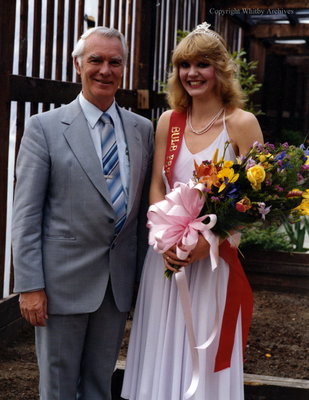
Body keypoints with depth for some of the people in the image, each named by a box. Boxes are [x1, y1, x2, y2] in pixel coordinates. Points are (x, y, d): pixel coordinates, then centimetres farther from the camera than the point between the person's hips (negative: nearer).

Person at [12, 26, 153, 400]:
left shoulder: (142, 129, 7)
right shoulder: (45, 127, -5)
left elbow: (144, 205, 11)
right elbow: (26, 213, -8)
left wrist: (142, 272, 8)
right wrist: (29, 285, -13)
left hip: (119, 282, 4)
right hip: (64, 281, -3)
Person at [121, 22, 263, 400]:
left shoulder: (241, 123, -6)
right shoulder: (169, 121, 7)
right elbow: (156, 188, 9)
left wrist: (208, 240, -20)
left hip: (217, 259, -4)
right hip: (168, 255, 4)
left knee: (206, 359, 3)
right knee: (162, 355, 11)